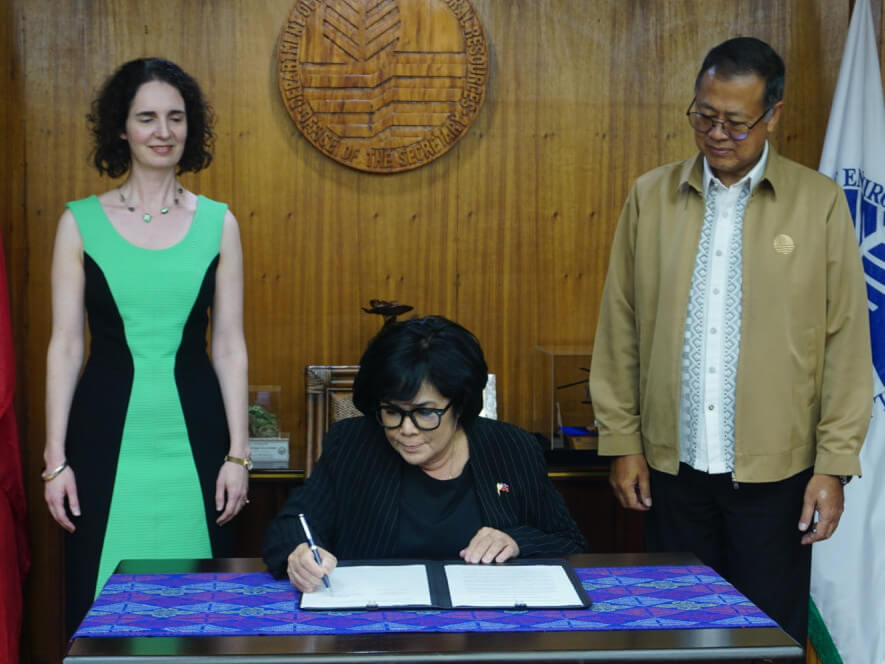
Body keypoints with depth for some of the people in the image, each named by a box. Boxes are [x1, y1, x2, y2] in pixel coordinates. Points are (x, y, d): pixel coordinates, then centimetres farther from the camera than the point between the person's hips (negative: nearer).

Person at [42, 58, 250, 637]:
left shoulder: (218, 223, 5)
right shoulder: (81, 222, 2)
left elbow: (229, 346, 5)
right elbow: (65, 345, 2)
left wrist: (238, 454, 1)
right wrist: (55, 459, -2)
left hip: (194, 433, 1)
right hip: (107, 435, -1)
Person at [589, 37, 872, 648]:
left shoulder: (820, 203, -2)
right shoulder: (651, 197, 4)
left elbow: (847, 341, -3)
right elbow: (620, 329, 6)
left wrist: (835, 464, -5)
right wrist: (622, 442, 4)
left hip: (775, 472, -2)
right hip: (673, 465, 2)